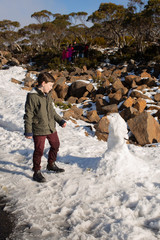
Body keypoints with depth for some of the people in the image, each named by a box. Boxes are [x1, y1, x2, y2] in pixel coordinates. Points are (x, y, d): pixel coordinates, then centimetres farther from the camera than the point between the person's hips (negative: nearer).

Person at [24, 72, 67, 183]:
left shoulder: (48, 95, 7)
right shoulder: (32, 96, -17)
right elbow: (28, 115, -14)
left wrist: (60, 120, 13)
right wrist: (28, 131, -14)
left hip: (51, 128, 8)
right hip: (39, 130, -8)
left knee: (55, 145, 20)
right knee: (39, 151, 2)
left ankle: (51, 165, 42)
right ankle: (37, 172, 20)